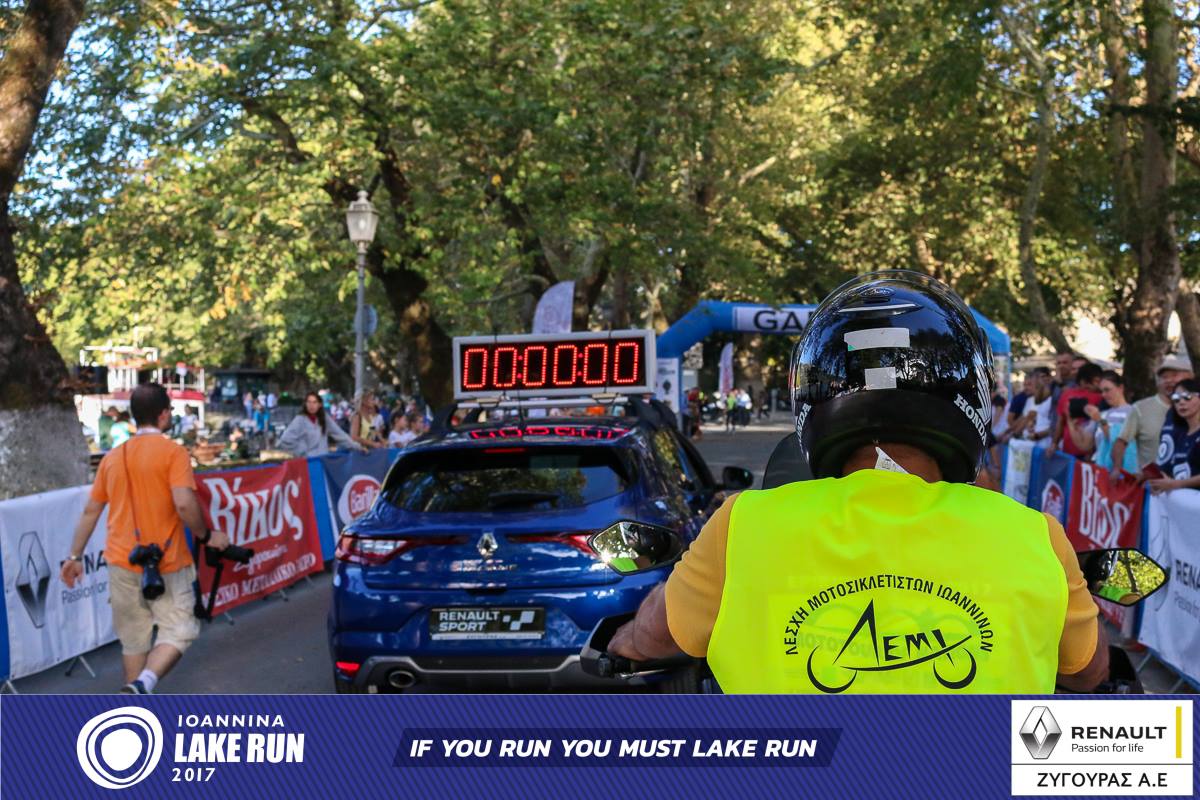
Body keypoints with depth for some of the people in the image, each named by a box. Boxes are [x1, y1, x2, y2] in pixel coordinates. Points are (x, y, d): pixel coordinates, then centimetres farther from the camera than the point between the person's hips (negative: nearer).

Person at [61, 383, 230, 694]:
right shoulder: (173, 451, -9)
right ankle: (142, 685, -22)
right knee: (178, 631, 1)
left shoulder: (113, 456, 9)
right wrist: (206, 536, -5)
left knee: (134, 638, 14)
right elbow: (184, 504, -20)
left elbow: (90, 511, 13)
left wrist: (74, 556, 21)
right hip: (166, 562, -5)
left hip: (122, 561, 5)